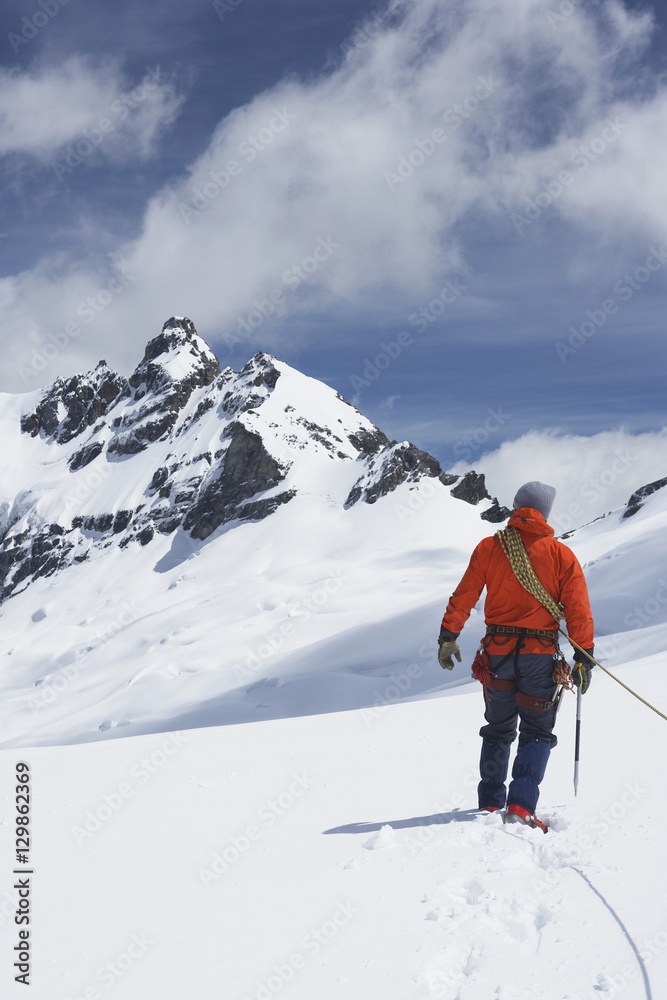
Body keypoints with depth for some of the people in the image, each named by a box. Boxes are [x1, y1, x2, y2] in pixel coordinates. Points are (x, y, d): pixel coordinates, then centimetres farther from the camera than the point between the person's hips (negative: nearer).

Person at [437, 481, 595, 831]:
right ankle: (521, 805, -8)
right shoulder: (561, 554, -1)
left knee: (498, 730, 19)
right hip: (540, 655, -2)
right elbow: (578, 609, -3)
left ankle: (490, 803, 20)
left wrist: (448, 637, 9)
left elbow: (463, 597, 1)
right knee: (537, 733, 8)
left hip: (497, 653, 2)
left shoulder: (489, 547, 2)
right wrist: (584, 658, 2)